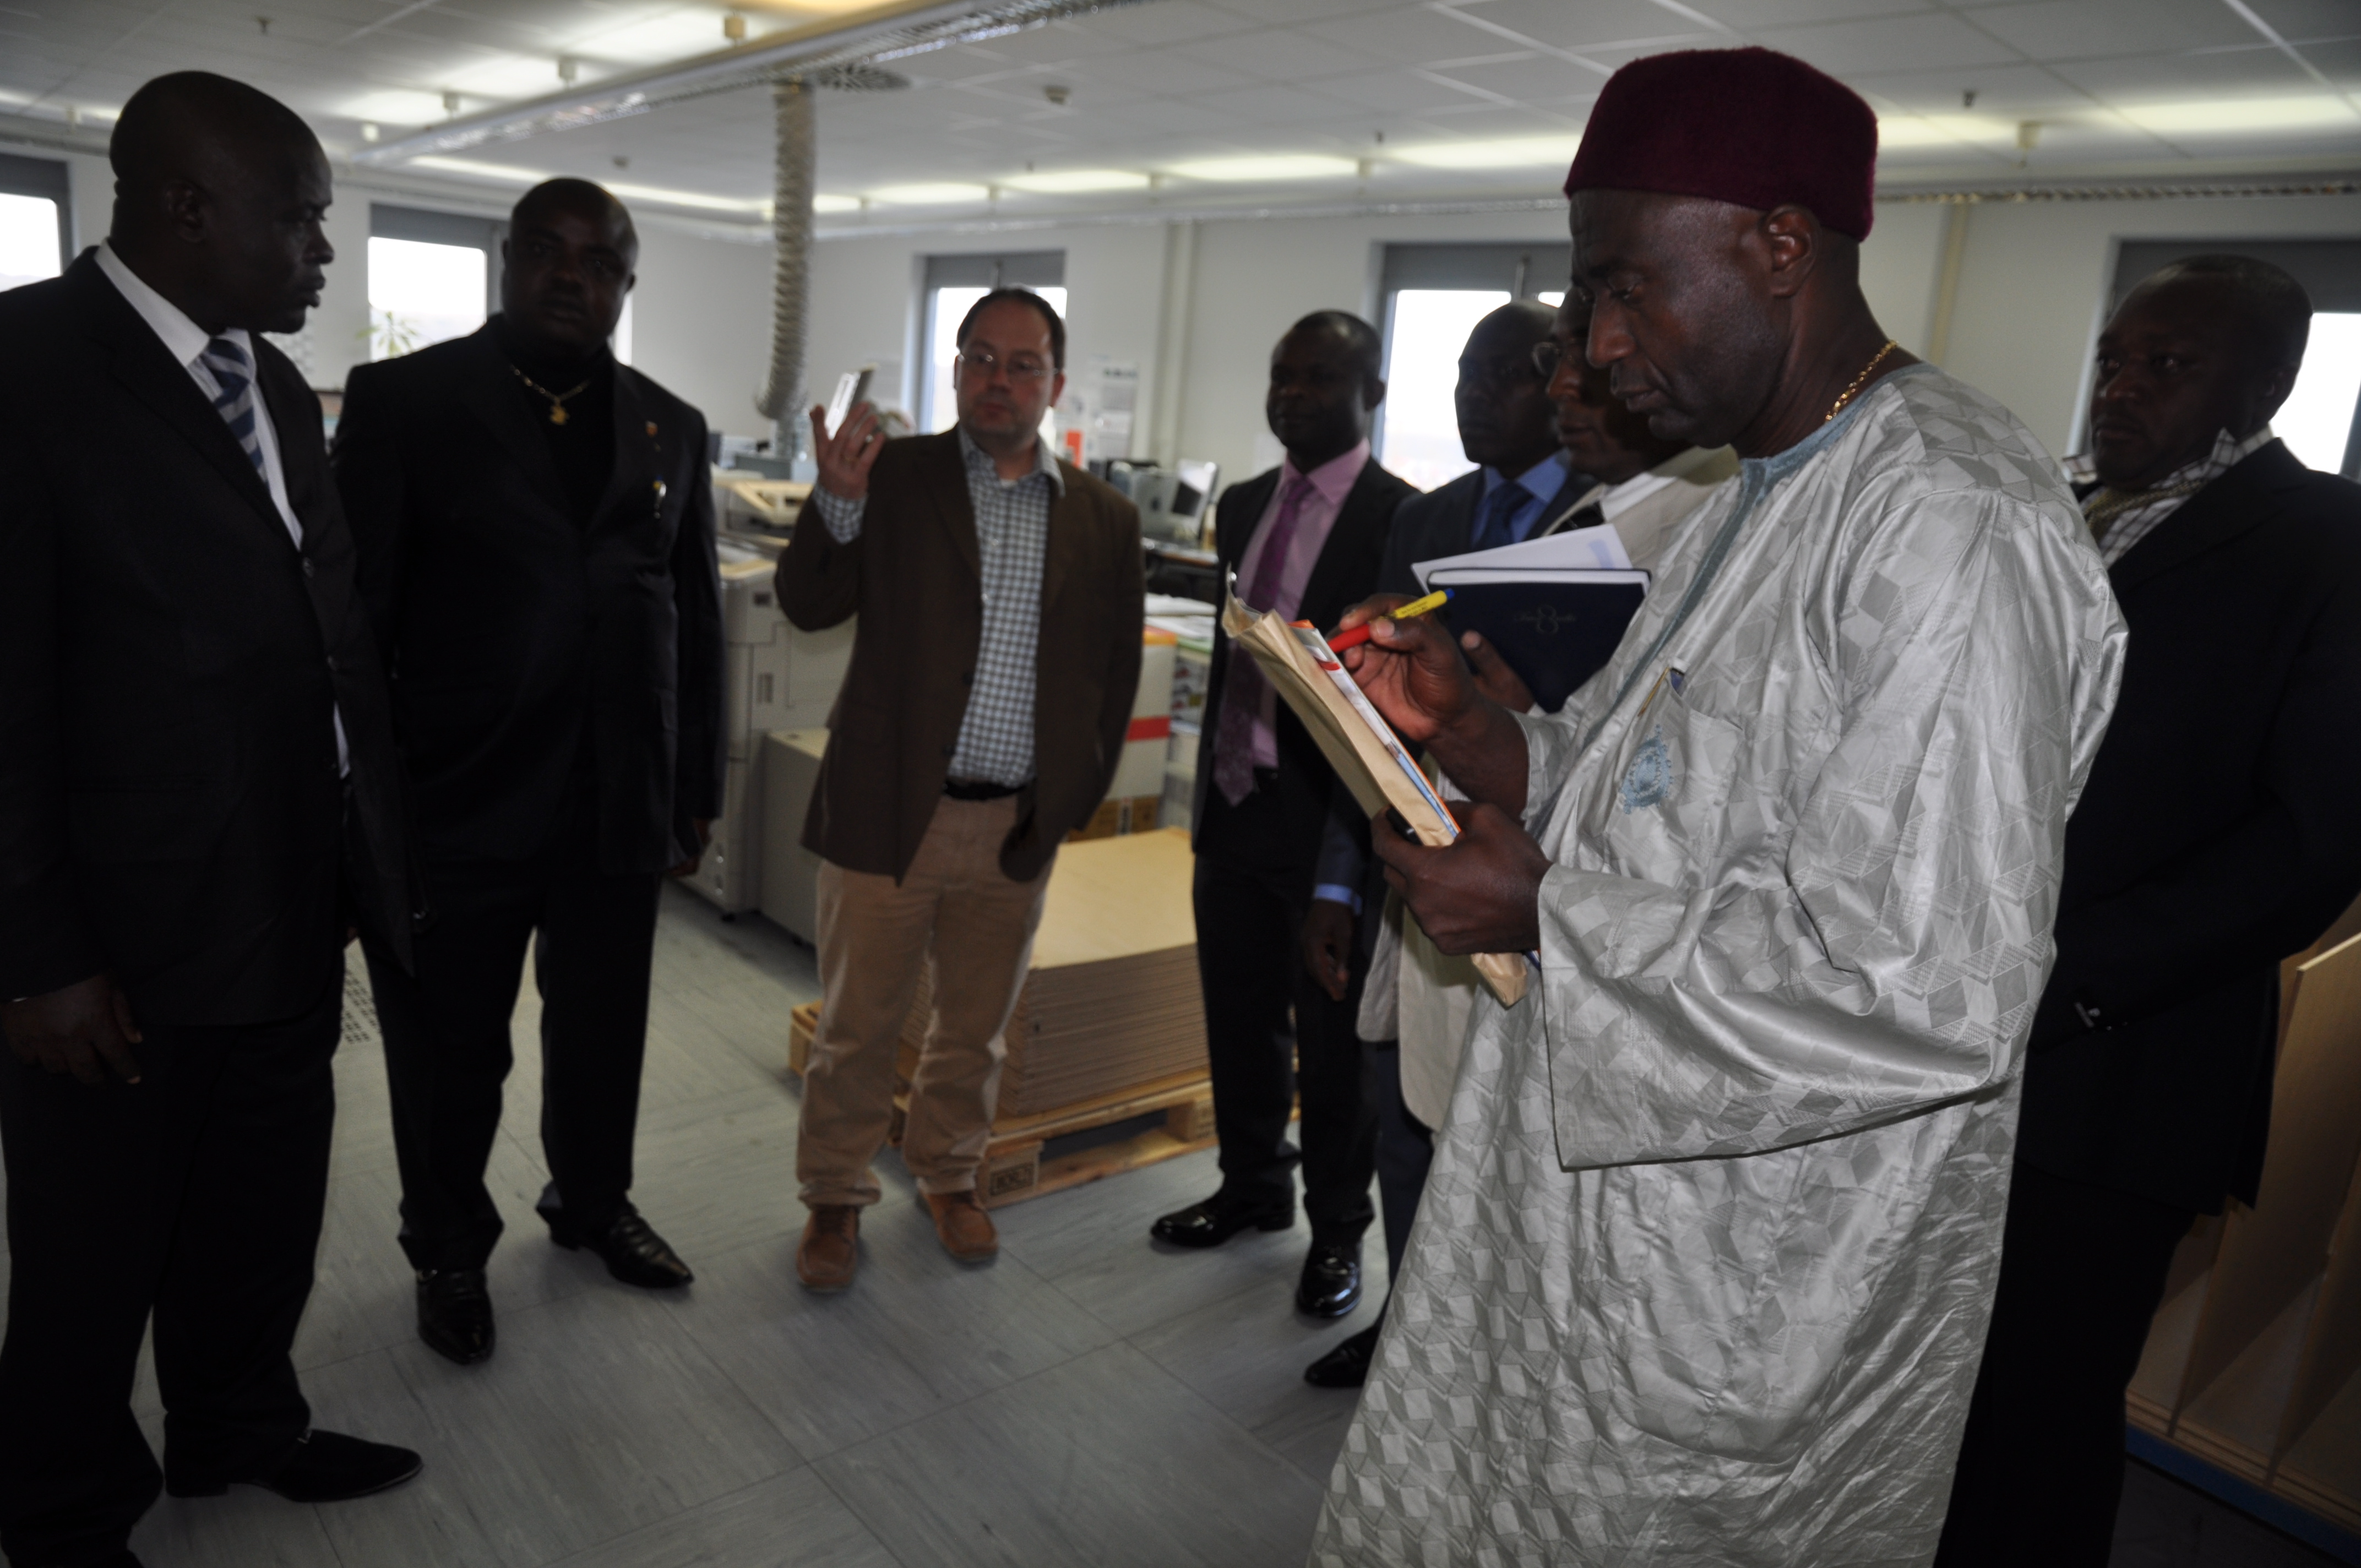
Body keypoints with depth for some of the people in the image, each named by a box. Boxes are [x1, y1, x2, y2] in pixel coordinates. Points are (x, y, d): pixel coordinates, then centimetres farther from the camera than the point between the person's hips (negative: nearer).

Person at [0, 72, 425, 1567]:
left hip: (296, 911, 7)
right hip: (126, 944, -6)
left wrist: (375, 851, 8)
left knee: (266, 1212, 22)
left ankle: (241, 1426, 45)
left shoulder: (280, 390, 9)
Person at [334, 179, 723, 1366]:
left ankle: (592, 1202, 44)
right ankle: (449, 1251, 38)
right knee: (449, 1051, 14)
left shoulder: (671, 429, 7)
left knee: (604, 1032, 18)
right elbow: (353, 610, -5)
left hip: (621, 806, 3)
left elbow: (697, 620, 9)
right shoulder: (402, 399, -4)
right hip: (457, 805, -3)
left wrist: (697, 794, 8)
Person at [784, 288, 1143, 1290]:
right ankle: (836, 1198, 31)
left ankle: (949, 1174, 41)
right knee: (857, 1027, 10)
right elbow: (807, 607, -7)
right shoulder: (894, 476, -1)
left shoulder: (1104, 520, 4)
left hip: (1017, 829, 2)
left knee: (976, 1026, 18)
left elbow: (1116, 672, 9)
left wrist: (1075, 796, 4)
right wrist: (838, 501, -25)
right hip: (890, 812, -2)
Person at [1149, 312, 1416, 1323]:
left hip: (1330, 816, -6)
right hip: (1233, 799, 7)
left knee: (1333, 1038, 9)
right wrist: (1216, 768, 15)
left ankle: (1337, 1229, 29)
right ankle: (1253, 1188, 40)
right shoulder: (1243, 506, 11)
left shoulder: (1402, 521, -11)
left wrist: (1377, 832, -20)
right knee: (1239, 1018, 18)